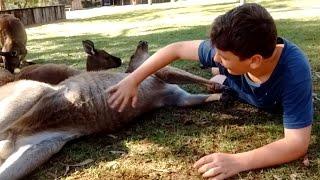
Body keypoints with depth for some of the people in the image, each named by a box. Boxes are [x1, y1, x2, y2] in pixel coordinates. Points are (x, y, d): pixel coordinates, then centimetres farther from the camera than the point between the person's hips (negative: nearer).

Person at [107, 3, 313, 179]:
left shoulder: (295, 71, -47)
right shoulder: (228, 49, -37)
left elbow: (298, 143, -49)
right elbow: (177, 48, -25)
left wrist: (239, 161, -62)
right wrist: (133, 80, -28)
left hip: (278, 113, -2)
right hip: (238, 96, 3)